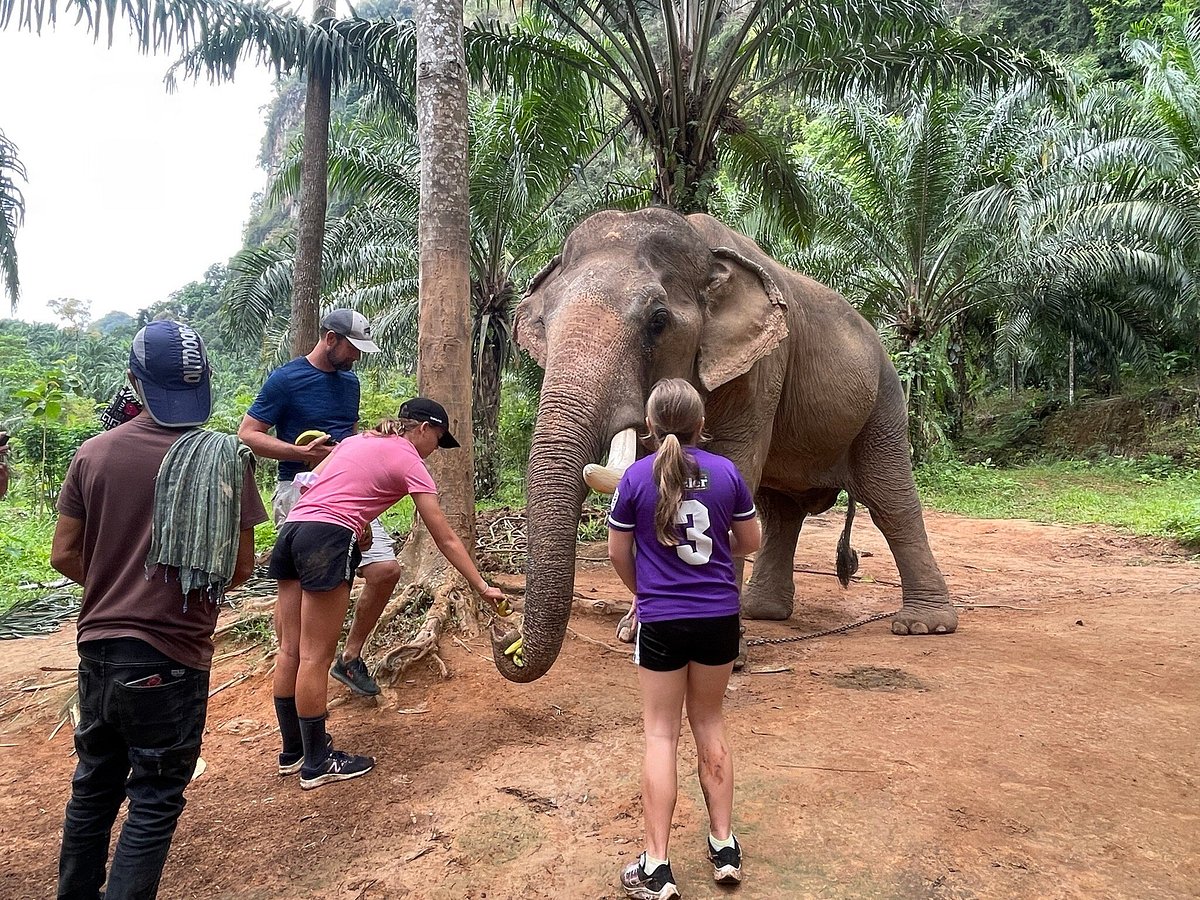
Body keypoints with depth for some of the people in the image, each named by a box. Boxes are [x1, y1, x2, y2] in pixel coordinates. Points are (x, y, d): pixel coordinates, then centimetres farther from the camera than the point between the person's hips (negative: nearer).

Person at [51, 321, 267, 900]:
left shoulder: (95, 452, -1)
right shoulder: (224, 456, -12)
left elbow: (64, 555, 4)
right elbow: (240, 566, -8)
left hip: (98, 645, 5)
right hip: (170, 656, -4)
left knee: (93, 785, 23)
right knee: (154, 801, 9)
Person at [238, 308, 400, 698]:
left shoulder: (349, 381, 14)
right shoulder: (285, 379, -6)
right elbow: (247, 434, -8)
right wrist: (304, 453, -20)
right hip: (300, 492, -6)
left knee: (386, 570, -3)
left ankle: (350, 658, 14)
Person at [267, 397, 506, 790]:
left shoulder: (358, 439, 23)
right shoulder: (410, 463, 2)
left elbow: (313, 481, 22)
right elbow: (446, 540, 2)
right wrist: (482, 587, 7)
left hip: (291, 527, 8)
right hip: (327, 538, -8)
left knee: (290, 651, 13)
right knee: (315, 657, 0)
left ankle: (293, 751, 26)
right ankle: (317, 764, 11)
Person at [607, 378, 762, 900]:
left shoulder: (636, 477, -9)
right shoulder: (726, 472, -3)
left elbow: (618, 552, 0)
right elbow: (750, 540, 8)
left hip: (661, 621, -2)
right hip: (719, 617, 3)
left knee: (661, 734, 6)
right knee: (710, 725, 18)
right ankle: (724, 846, 27)